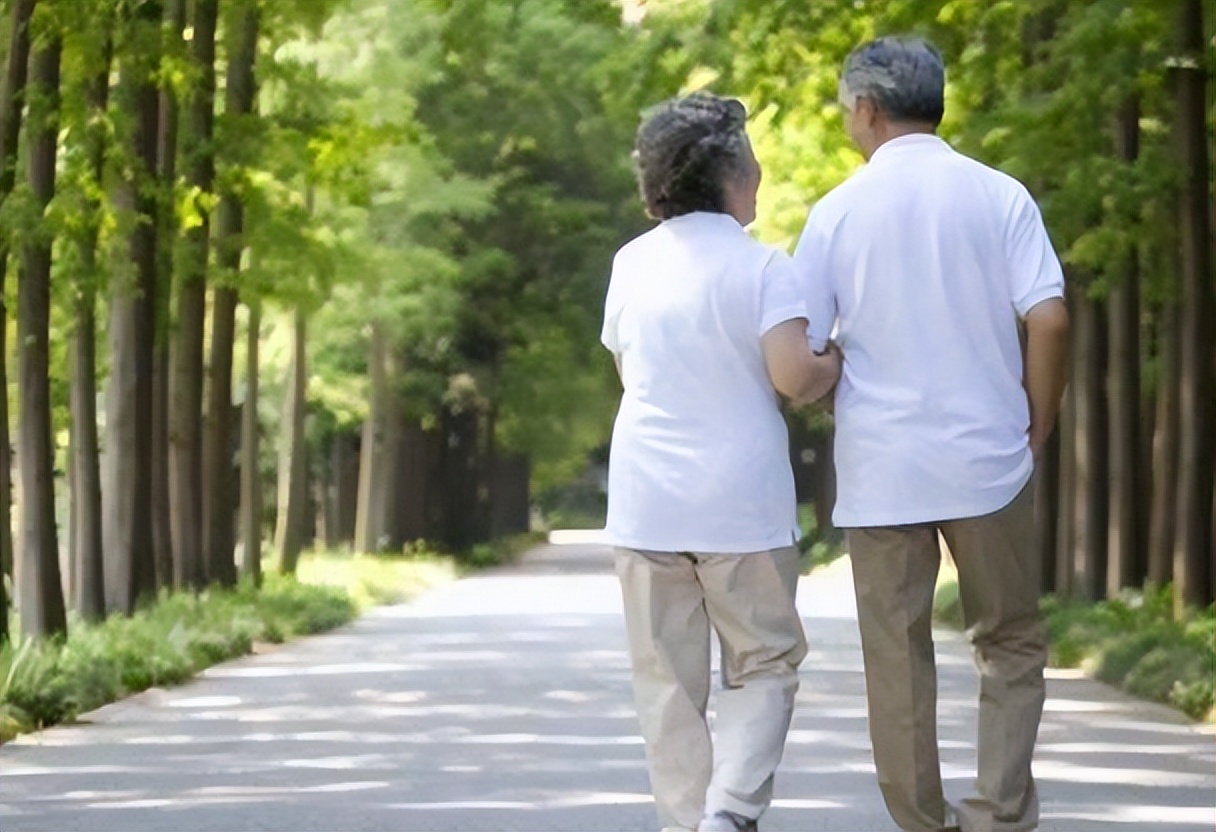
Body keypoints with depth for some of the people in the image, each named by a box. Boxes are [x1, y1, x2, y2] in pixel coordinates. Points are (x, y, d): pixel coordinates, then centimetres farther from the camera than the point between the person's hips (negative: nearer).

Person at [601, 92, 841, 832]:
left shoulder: (631, 264, 8)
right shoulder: (761, 265, -7)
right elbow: (792, 375, -16)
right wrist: (836, 367, 4)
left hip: (646, 504, 4)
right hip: (741, 501, -3)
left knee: (670, 685, 7)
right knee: (764, 665, 7)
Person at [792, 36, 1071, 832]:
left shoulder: (838, 212, 0)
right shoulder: (1000, 197, -2)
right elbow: (1050, 319, -10)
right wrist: (1038, 430, 3)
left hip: (881, 468, 0)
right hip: (989, 460, 0)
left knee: (897, 656, 8)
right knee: (1011, 645, 11)